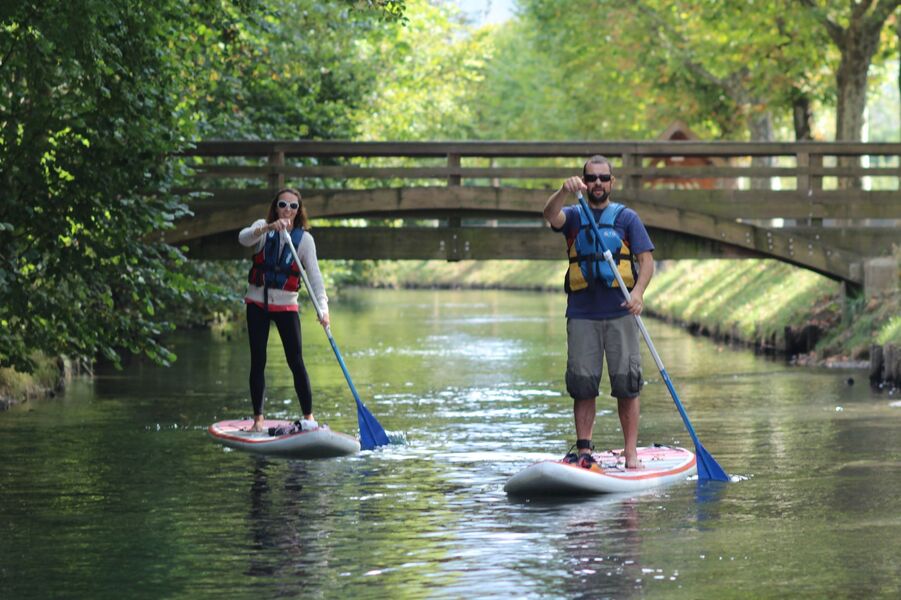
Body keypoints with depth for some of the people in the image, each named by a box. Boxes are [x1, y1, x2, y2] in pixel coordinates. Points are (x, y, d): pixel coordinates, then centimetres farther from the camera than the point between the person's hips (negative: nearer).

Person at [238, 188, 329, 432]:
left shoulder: (304, 239, -3)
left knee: (296, 361, -6)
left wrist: (323, 307, -26)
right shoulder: (262, 227, -2)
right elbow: (243, 238, -25)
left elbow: (314, 275, -11)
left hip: (286, 305, -1)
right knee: (258, 361, 2)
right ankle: (258, 419, 8)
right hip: (257, 302, 1)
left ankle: (308, 416, 2)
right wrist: (269, 228, -42)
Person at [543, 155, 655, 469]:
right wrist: (564, 191, -31)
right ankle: (583, 449, 4)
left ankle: (631, 452, -1)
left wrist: (638, 291, -17)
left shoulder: (627, 217, 9)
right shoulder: (574, 216, 11)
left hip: (620, 312, -1)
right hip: (582, 314, 1)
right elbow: (551, 215, -11)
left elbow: (646, 259, 2)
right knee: (582, 384, -1)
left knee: (626, 383, -4)